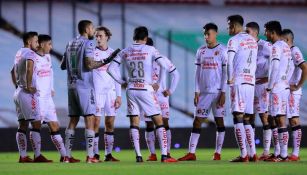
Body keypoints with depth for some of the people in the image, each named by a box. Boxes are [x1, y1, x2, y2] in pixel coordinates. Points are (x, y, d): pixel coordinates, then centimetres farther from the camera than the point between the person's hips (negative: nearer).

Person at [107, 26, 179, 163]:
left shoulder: (125, 52, 5)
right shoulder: (150, 50, -4)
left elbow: (111, 69, 5)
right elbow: (165, 65, -11)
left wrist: (122, 82, 14)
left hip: (131, 90, 3)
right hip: (146, 90, -3)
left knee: (134, 124, 8)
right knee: (159, 122, 3)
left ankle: (138, 156, 1)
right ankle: (164, 155, -5)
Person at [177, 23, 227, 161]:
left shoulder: (222, 51, -5)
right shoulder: (201, 51, 10)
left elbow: (225, 73, -6)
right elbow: (198, 72, 12)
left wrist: (223, 93, -11)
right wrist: (197, 92, 5)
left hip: (217, 92, -5)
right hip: (204, 92, 5)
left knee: (219, 120, 1)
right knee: (197, 121, 1)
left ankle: (218, 153, 5)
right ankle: (191, 153, -1)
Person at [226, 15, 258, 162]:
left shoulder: (234, 40, -5)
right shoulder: (252, 41, 18)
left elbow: (229, 61, -16)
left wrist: (230, 78, -8)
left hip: (238, 82, -7)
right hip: (251, 83, 7)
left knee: (238, 118, -9)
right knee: (247, 120, 11)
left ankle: (243, 155, -15)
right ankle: (253, 154, 6)